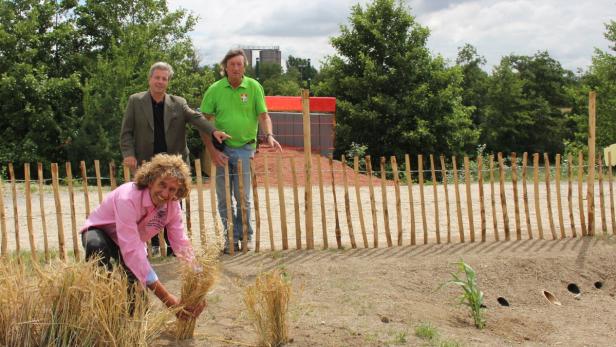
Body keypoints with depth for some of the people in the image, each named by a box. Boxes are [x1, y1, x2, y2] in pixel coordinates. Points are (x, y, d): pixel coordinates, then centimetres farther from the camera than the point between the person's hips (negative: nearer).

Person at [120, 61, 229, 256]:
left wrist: (214, 131, -26)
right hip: (147, 165, 0)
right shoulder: (136, 101, 4)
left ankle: (173, 247, 12)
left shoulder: (178, 103, 6)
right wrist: (128, 154, -12)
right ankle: (153, 244, 21)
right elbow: (126, 132, 2)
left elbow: (196, 117, -9)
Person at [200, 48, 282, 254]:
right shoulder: (215, 90, -1)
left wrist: (269, 136, -22)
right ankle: (232, 238, 19)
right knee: (224, 199, 7)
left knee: (243, 197, 3)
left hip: (245, 148, -1)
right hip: (221, 149, 1)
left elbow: (263, 115, -2)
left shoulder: (254, 87, -1)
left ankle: (245, 237, 18)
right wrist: (212, 151, -8)